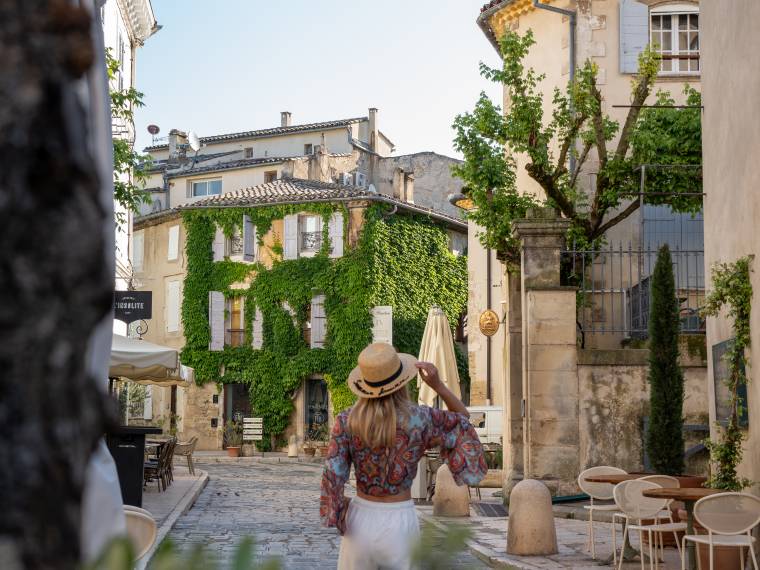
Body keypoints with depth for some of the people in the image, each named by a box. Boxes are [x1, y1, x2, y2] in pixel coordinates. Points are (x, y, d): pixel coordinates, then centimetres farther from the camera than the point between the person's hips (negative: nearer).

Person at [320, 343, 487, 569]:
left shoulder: (346, 421, -10)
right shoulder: (419, 418, -12)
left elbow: (333, 476, -14)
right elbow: (461, 418, 8)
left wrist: (337, 518, 2)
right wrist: (438, 385, -7)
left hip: (361, 518, 1)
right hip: (400, 522, -1)